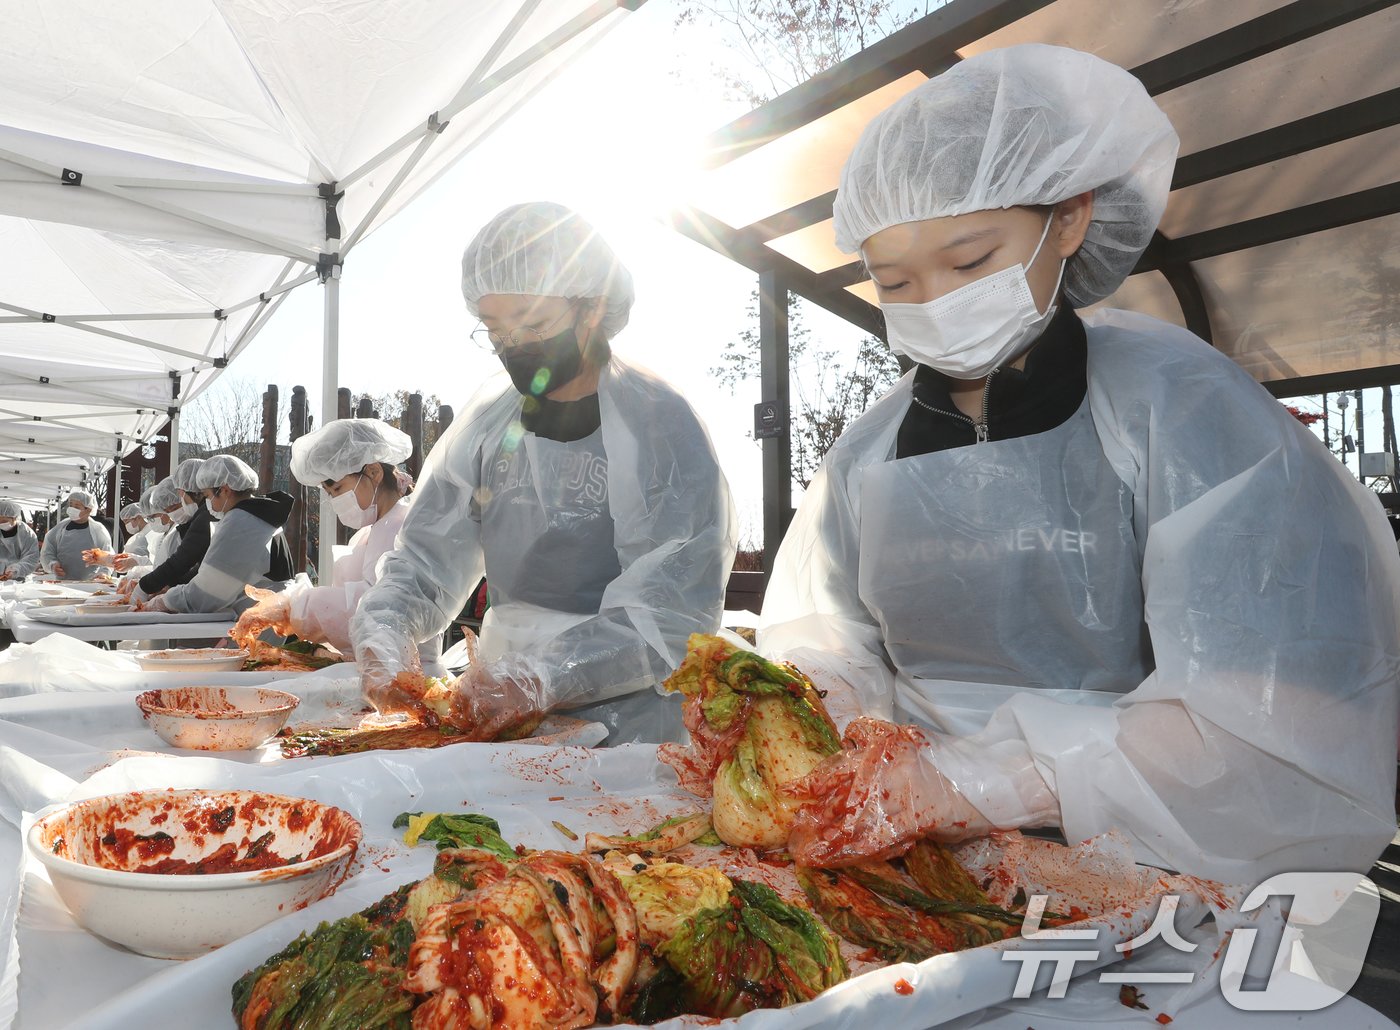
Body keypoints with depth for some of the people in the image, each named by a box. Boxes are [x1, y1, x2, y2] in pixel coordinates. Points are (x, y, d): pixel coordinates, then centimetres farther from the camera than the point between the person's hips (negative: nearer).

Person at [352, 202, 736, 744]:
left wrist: (540, 676, -29)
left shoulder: (661, 424, -9)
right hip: (504, 721, 4)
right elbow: (427, 557, 4)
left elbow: (674, 609, -18)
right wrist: (383, 638, -16)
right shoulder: (486, 419, 7)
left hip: (630, 727, -4)